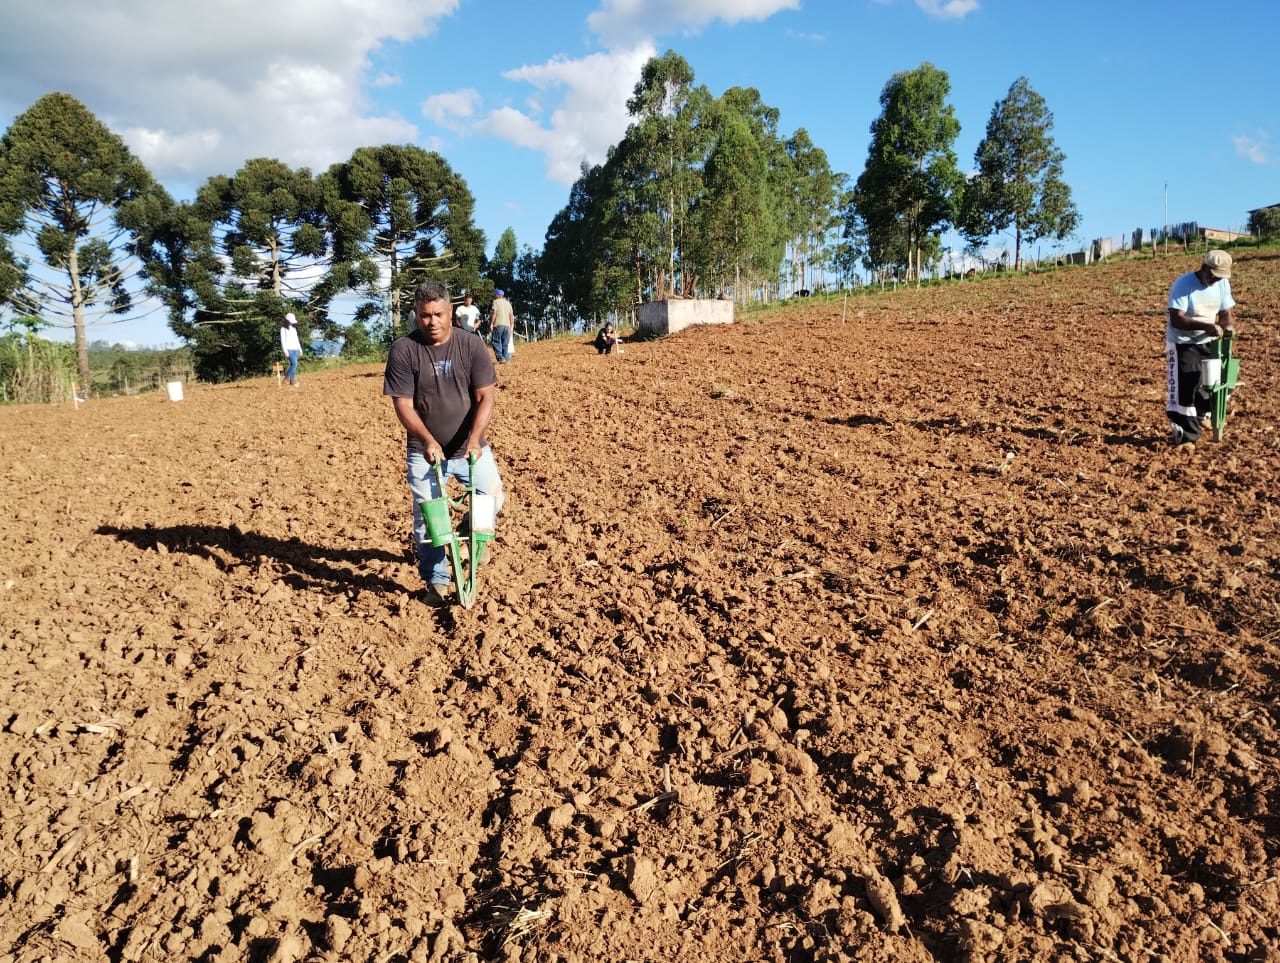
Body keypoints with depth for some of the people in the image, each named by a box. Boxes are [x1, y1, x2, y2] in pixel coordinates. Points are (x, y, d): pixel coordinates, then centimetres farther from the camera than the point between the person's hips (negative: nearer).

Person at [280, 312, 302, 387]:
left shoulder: (294, 328, 19)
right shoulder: (283, 328, 0)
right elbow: (282, 340, -6)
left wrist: (300, 349, 18)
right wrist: (285, 351, -14)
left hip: (295, 349, 6)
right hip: (289, 349, -6)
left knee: (293, 364, 5)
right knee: (294, 363, -19)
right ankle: (292, 379, -11)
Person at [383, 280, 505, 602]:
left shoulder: (471, 344, -8)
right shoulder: (403, 349, -10)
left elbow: (485, 397, -9)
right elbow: (403, 405, -10)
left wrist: (474, 439, -23)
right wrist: (428, 440, -23)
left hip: (470, 447, 1)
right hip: (425, 450, -1)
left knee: (493, 498, -3)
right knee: (426, 517, -2)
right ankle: (436, 580, 14)